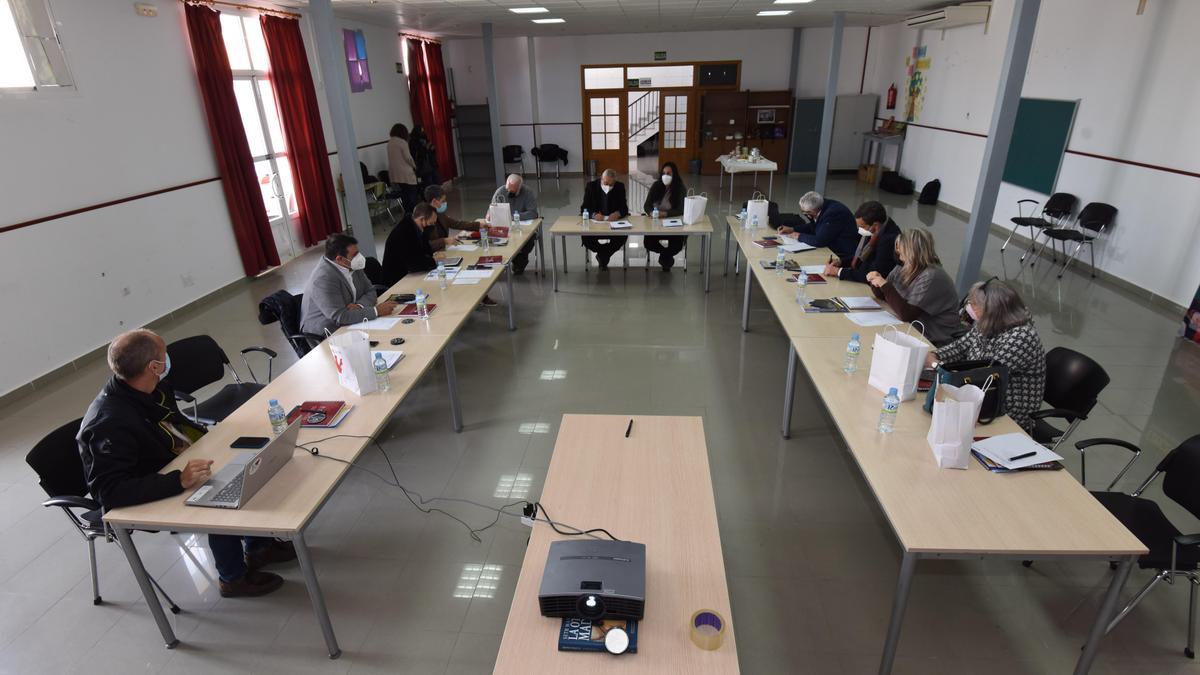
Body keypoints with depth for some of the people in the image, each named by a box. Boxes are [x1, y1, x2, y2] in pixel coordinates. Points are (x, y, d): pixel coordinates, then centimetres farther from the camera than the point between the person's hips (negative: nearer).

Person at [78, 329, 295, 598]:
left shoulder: (154, 387, -7)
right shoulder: (109, 425, -33)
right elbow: (111, 492, -38)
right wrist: (179, 480, -45)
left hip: (180, 463, 9)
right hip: (145, 502, -8)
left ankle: (257, 547, 17)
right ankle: (234, 578, 1)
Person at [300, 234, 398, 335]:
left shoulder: (351, 265, -1)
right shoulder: (323, 278, -24)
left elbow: (370, 292, 6)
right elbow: (339, 317, -28)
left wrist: (359, 306, -16)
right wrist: (376, 311, -27)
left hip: (346, 324, 8)